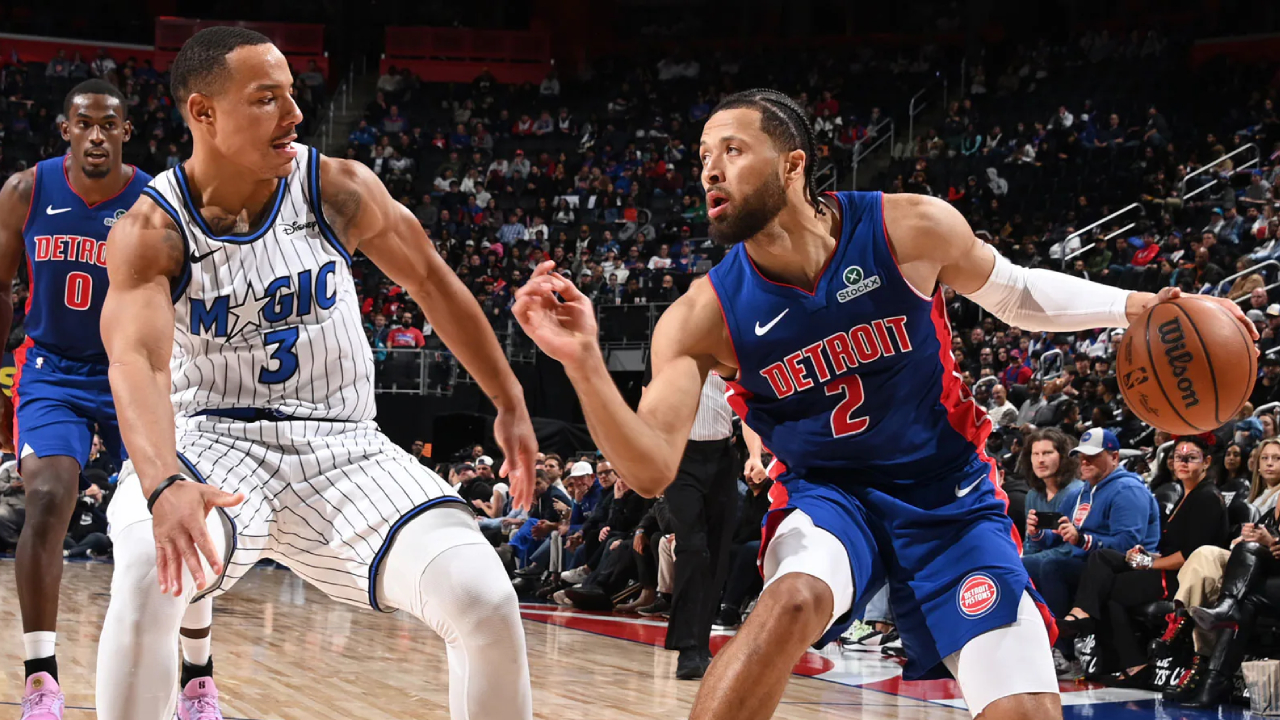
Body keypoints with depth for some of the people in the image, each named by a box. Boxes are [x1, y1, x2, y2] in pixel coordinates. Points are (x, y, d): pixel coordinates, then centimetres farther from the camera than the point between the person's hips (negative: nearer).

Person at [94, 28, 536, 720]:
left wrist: (510, 404, 11)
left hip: (340, 446, 2)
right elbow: (136, 362, -31)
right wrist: (164, 485, -50)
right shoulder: (149, 232, -14)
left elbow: (430, 280, 8)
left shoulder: (337, 189, -8)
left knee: (485, 603, -17)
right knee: (150, 568, -36)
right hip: (213, 438, -2)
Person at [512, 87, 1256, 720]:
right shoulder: (703, 317, -17)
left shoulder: (912, 230, -17)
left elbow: (1014, 293, 3)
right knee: (792, 601, -36)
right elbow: (652, 471, -24)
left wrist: (1131, 307, -10)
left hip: (950, 496, 1)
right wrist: (585, 363, -39)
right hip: (829, 494, -1)